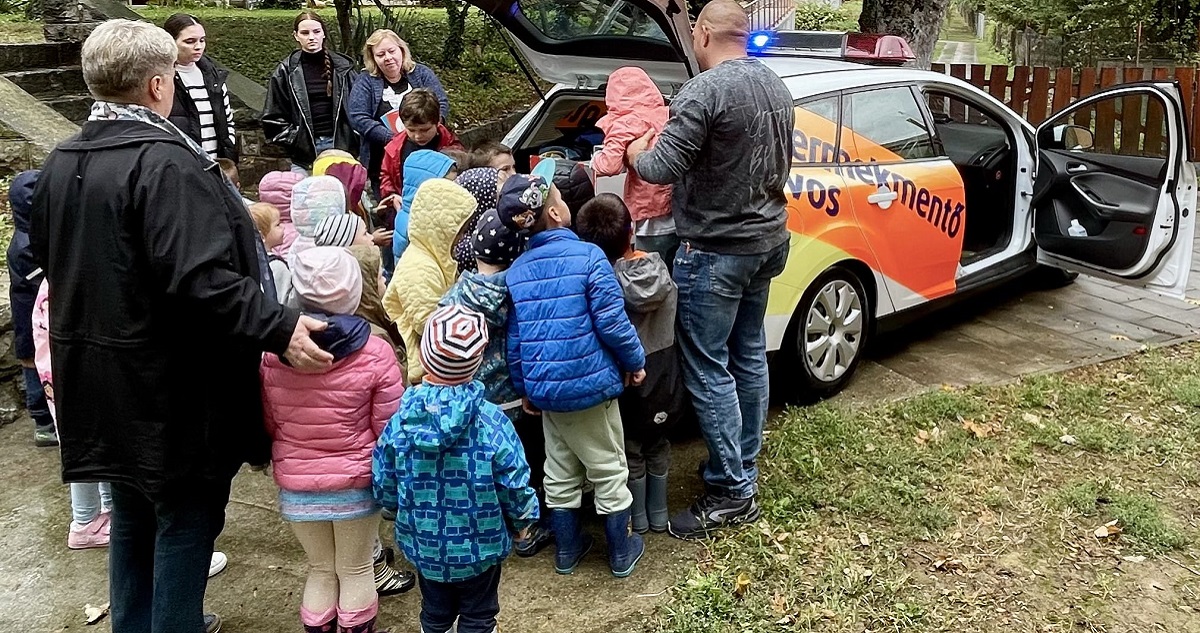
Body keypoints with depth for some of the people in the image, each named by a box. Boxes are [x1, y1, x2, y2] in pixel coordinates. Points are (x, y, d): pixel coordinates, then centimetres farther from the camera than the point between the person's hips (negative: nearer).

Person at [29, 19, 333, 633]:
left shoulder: (60, 164, 7)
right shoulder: (166, 162, -22)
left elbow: (47, 254, 20)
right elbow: (201, 278, -32)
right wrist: (280, 330, -31)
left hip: (100, 387, 9)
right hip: (172, 391, -9)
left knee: (131, 516, 24)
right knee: (185, 520, 8)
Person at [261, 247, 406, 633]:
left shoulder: (272, 351, -10)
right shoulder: (376, 354, -16)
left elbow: (269, 423, 1)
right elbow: (390, 429, -11)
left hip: (296, 487, 2)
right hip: (357, 484, -2)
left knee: (320, 571, 21)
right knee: (356, 571, 17)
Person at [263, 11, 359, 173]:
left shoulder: (342, 67, 7)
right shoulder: (286, 71, 4)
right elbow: (273, 116, 5)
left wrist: (353, 140, 0)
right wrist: (295, 140, -3)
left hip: (339, 145, 1)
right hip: (304, 153, 0)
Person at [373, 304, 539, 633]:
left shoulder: (401, 421, -16)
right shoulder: (491, 421, -23)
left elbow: (384, 486, -5)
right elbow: (515, 485, -16)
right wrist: (522, 520, 6)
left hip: (423, 545, 3)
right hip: (480, 547, -2)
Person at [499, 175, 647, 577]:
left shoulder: (516, 272, 1)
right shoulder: (587, 257, -14)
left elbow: (514, 340, 5)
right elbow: (611, 322, -17)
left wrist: (525, 389, 16)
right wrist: (635, 362, -1)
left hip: (545, 389, 4)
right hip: (591, 384, -4)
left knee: (559, 473, 19)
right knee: (608, 469, 12)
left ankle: (567, 549, 32)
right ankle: (621, 552, 25)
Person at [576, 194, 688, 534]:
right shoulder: (655, 267, -14)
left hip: (624, 380, -2)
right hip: (660, 376, 2)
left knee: (631, 450, 18)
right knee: (658, 445, 23)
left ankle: (638, 518, 31)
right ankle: (658, 514, 35)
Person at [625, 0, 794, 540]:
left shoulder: (703, 91, -20)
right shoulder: (775, 86, 9)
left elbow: (662, 169, -20)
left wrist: (636, 155, 0)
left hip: (716, 250, -9)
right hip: (767, 237, 9)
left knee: (707, 369, -1)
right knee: (749, 357, 18)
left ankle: (731, 492, 5)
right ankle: (744, 469, 30)